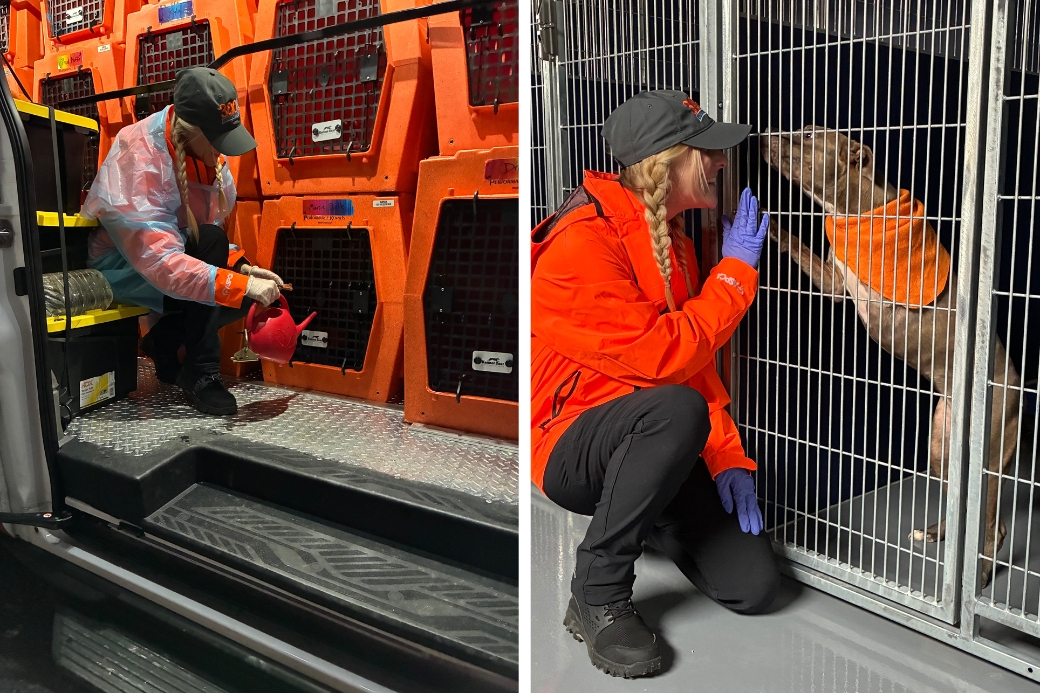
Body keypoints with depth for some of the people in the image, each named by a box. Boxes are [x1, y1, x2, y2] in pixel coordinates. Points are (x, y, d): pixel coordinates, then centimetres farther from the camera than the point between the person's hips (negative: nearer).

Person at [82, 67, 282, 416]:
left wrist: (243, 268, -16)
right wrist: (243, 284, -40)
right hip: (123, 267, -7)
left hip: (174, 248, 7)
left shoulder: (206, 151, -8)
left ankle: (164, 342, 9)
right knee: (209, 240, -32)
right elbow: (160, 264, -37)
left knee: (249, 295, -12)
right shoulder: (139, 160, -30)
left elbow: (213, 237, 2)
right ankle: (201, 373, -22)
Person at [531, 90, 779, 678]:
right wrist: (736, 270, -14)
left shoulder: (672, 240, 9)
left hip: (654, 450, 8)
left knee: (755, 587, -3)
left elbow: (696, 362, 10)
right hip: (570, 450, -7)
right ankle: (598, 595, -20)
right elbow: (659, 356, -25)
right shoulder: (581, 243, -20)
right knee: (676, 409, -40)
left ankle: (639, 515, 24)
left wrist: (727, 459, -1)